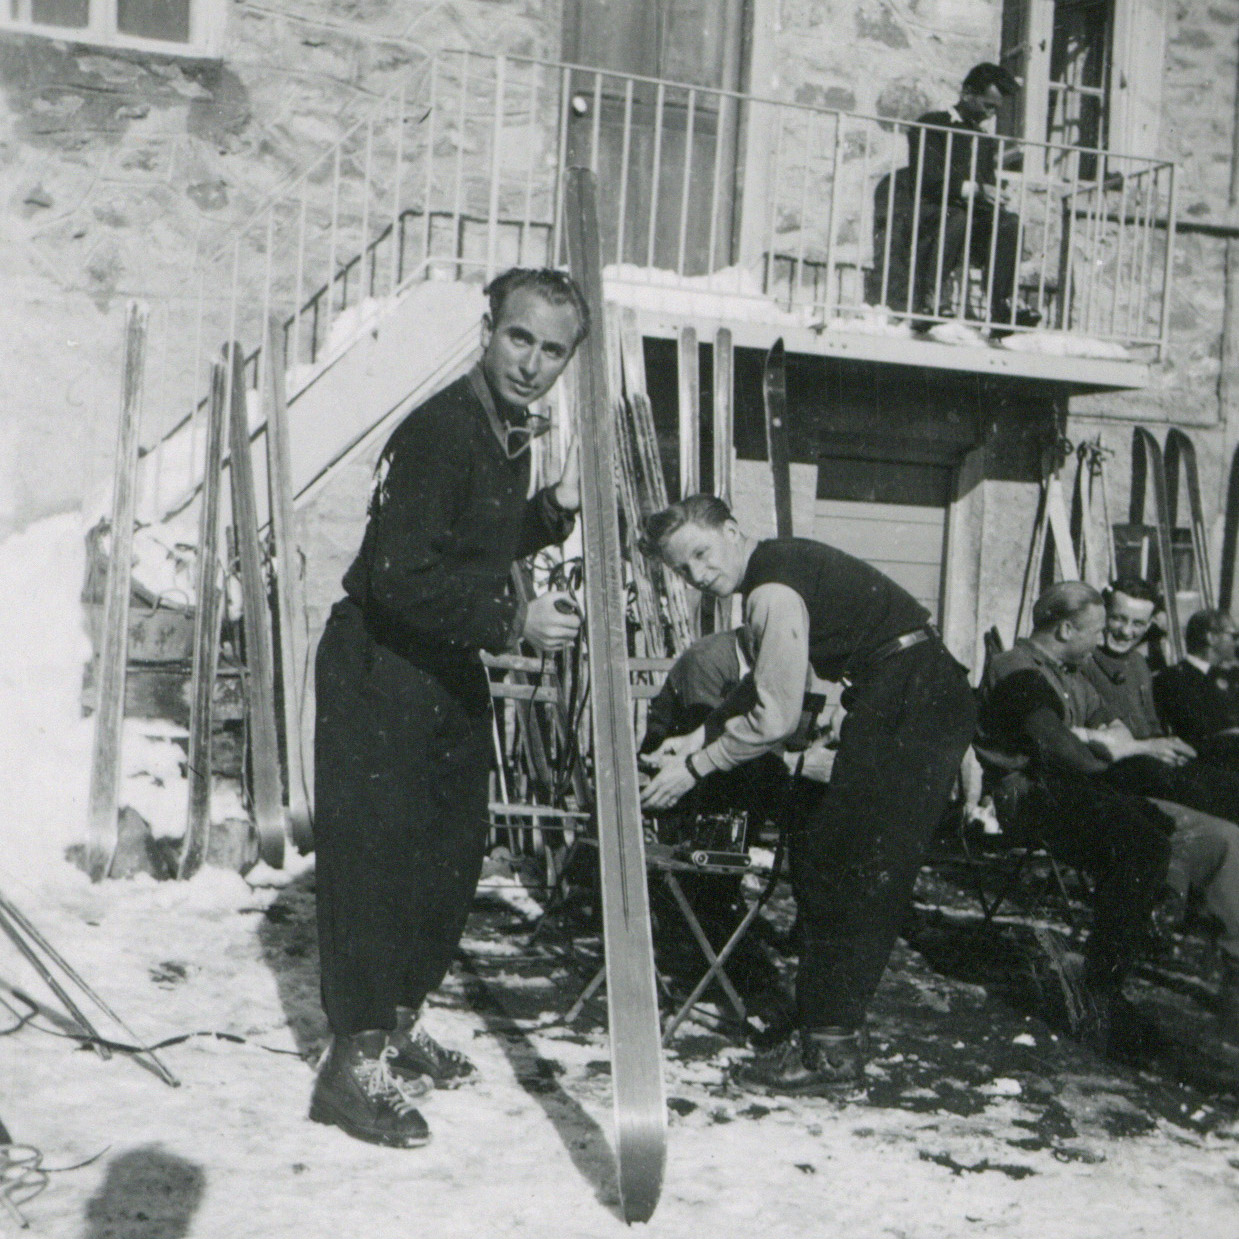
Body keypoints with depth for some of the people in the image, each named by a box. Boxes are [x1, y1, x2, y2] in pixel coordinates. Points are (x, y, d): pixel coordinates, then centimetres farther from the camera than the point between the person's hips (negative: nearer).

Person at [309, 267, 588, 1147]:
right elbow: (401, 580, -28)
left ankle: (398, 1022, 28)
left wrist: (557, 508, 5)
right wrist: (511, 624, -29)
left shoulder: (511, 432, 8)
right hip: (378, 668, -9)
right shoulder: (439, 431, -22)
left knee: (454, 847, 13)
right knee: (375, 857, -7)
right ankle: (355, 1061, 3)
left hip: (450, 670, 10)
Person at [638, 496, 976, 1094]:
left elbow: (775, 719, -18)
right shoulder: (780, 564, 13)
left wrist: (694, 768, -8)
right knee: (818, 854, 13)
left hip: (910, 716, -11)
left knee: (853, 875, -7)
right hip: (922, 706, 11)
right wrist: (703, 737, 17)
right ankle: (832, 1023, 20)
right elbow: (769, 684, 23)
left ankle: (831, 1046, 0)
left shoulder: (773, 592, -18)